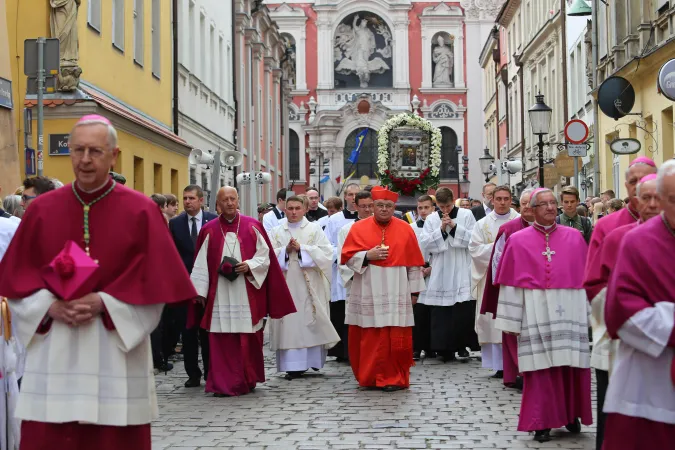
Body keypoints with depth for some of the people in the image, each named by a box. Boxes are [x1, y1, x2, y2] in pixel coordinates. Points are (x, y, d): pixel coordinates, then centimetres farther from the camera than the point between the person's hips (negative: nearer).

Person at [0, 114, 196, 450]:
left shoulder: (141, 211, -2)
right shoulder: (42, 209, 6)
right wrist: (50, 306, -10)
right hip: (52, 354, 2)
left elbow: (154, 280, -4)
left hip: (116, 354, -2)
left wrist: (104, 303, -15)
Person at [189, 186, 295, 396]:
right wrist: (200, 291, 0)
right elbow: (201, 263, 5)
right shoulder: (209, 230, 6)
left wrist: (249, 265, -12)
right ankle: (223, 384, -1)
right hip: (220, 295, 0)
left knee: (249, 339, 2)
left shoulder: (252, 226, 6)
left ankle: (248, 380, 17)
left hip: (247, 294, 0)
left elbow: (264, 255, 6)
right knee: (221, 340, -4)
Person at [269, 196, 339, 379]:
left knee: (310, 322, -1)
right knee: (289, 323, -3)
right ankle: (292, 364, -2)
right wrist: (286, 250, -12)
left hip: (308, 286, -1)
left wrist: (301, 248, -12)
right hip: (285, 285, 1)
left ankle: (313, 359, 11)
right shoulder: (277, 232, 11)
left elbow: (325, 253, -4)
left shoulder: (314, 229, 7)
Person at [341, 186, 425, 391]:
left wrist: (414, 290, 6)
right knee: (368, 337, 3)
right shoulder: (359, 228, 4)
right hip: (368, 293, 0)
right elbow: (346, 258, 3)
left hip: (396, 293, 0)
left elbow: (414, 263, 7)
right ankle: (369, 377, 16)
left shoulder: (405, 229, 5)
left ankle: (394, 378, 7)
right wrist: (367, 255, -13)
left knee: (396, 338, -2)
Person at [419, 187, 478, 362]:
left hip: (462, 272, -2)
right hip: (440, 274, 2)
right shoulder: (431, 219, 8)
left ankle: (462, 344, 7)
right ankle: (445, 348, 7)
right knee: (440, 314, 1)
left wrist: (454, 227, -12)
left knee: (464, 310, -5)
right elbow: (424, 243, 1)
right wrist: (441, 230, -9)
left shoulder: (466, 215, 3)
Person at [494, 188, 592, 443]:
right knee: (540, 365, -1)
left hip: (569, 311, 2)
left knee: (571, 364, 3)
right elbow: (511, 283, 1)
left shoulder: (574, 237, 7)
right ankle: (542, 422, 6)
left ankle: (571, 414, 20)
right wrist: (512, 320, -3)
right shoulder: (518, 241, 2)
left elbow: (586, 276, 9)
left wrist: (589, 312, 7)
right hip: (535, 312, -1)